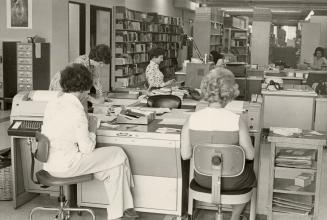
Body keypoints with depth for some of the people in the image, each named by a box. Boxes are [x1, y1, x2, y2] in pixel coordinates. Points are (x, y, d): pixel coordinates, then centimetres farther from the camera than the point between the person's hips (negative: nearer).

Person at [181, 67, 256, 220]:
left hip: (203, 179, 2)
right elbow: (250, 155, -15)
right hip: (232, 181, -2)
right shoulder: (237, 121, -24)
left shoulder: (191, 120, -18)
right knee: (250, 175, 35)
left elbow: (185, 155, -11)